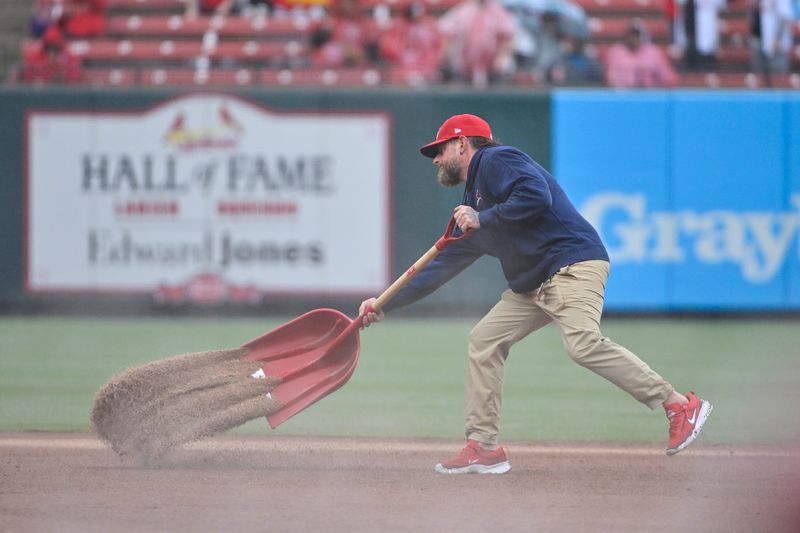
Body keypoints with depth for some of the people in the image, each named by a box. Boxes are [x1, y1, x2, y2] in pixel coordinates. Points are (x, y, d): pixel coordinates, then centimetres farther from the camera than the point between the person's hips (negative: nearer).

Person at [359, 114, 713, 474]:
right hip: (533, 285, 10)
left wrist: (482, 219, -10)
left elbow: (537, 197, -20)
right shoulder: (472, 204, 26)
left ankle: (679, 405, -27)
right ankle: (483, 448, 8)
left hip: (573, 263, -10)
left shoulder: (497, 161, -2)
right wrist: (386, 305, 27)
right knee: (483, 341, 7)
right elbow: (443, 266, 29)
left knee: (583, 344, -28)